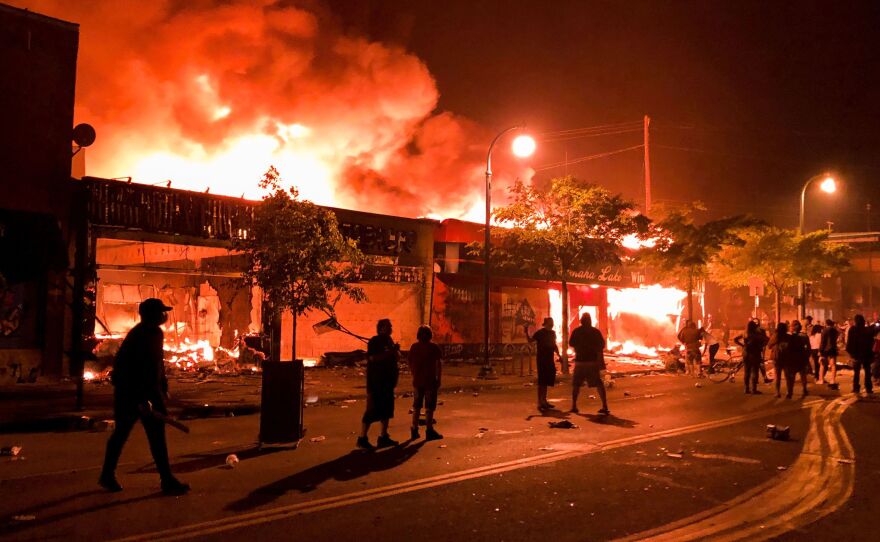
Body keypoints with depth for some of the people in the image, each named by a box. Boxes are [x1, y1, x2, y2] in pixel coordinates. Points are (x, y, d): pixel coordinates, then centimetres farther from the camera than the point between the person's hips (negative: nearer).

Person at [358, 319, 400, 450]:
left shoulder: (389, 341, 14)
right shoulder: (374, 341, -10)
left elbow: (398, 356, 15)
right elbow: (373, 358, -24)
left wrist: (396, 350, -6)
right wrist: (389, 353, -24)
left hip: (388, 381, 9)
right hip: (376, 381, -8)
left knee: (386, 409, 12)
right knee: (373, 410, -8)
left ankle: (383, 437, 20)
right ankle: (362, 439, -3)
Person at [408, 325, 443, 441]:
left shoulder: (414, 347, 4)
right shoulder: (433, 347, -8)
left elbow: (411, 364, 9)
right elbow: (438, 365, -11)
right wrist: (438, 379, -6)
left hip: (417, 380, 4)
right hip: (430, 380, -4)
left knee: (416, 406, 14)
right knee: (429, 407, 2)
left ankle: (414, 430, 17)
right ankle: (429, 431, 4)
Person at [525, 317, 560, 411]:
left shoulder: (552, 333, 12)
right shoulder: (540, 333, -8)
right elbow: (530, 340, -16)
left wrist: (558, 355, 17)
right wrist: (526, 332, -31)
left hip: (550, 359, 7)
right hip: (542, 360, -7)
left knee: (547, 381, 11)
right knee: (542, 382, -7)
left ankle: (544, 401, 21)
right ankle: (540, 403, -4)